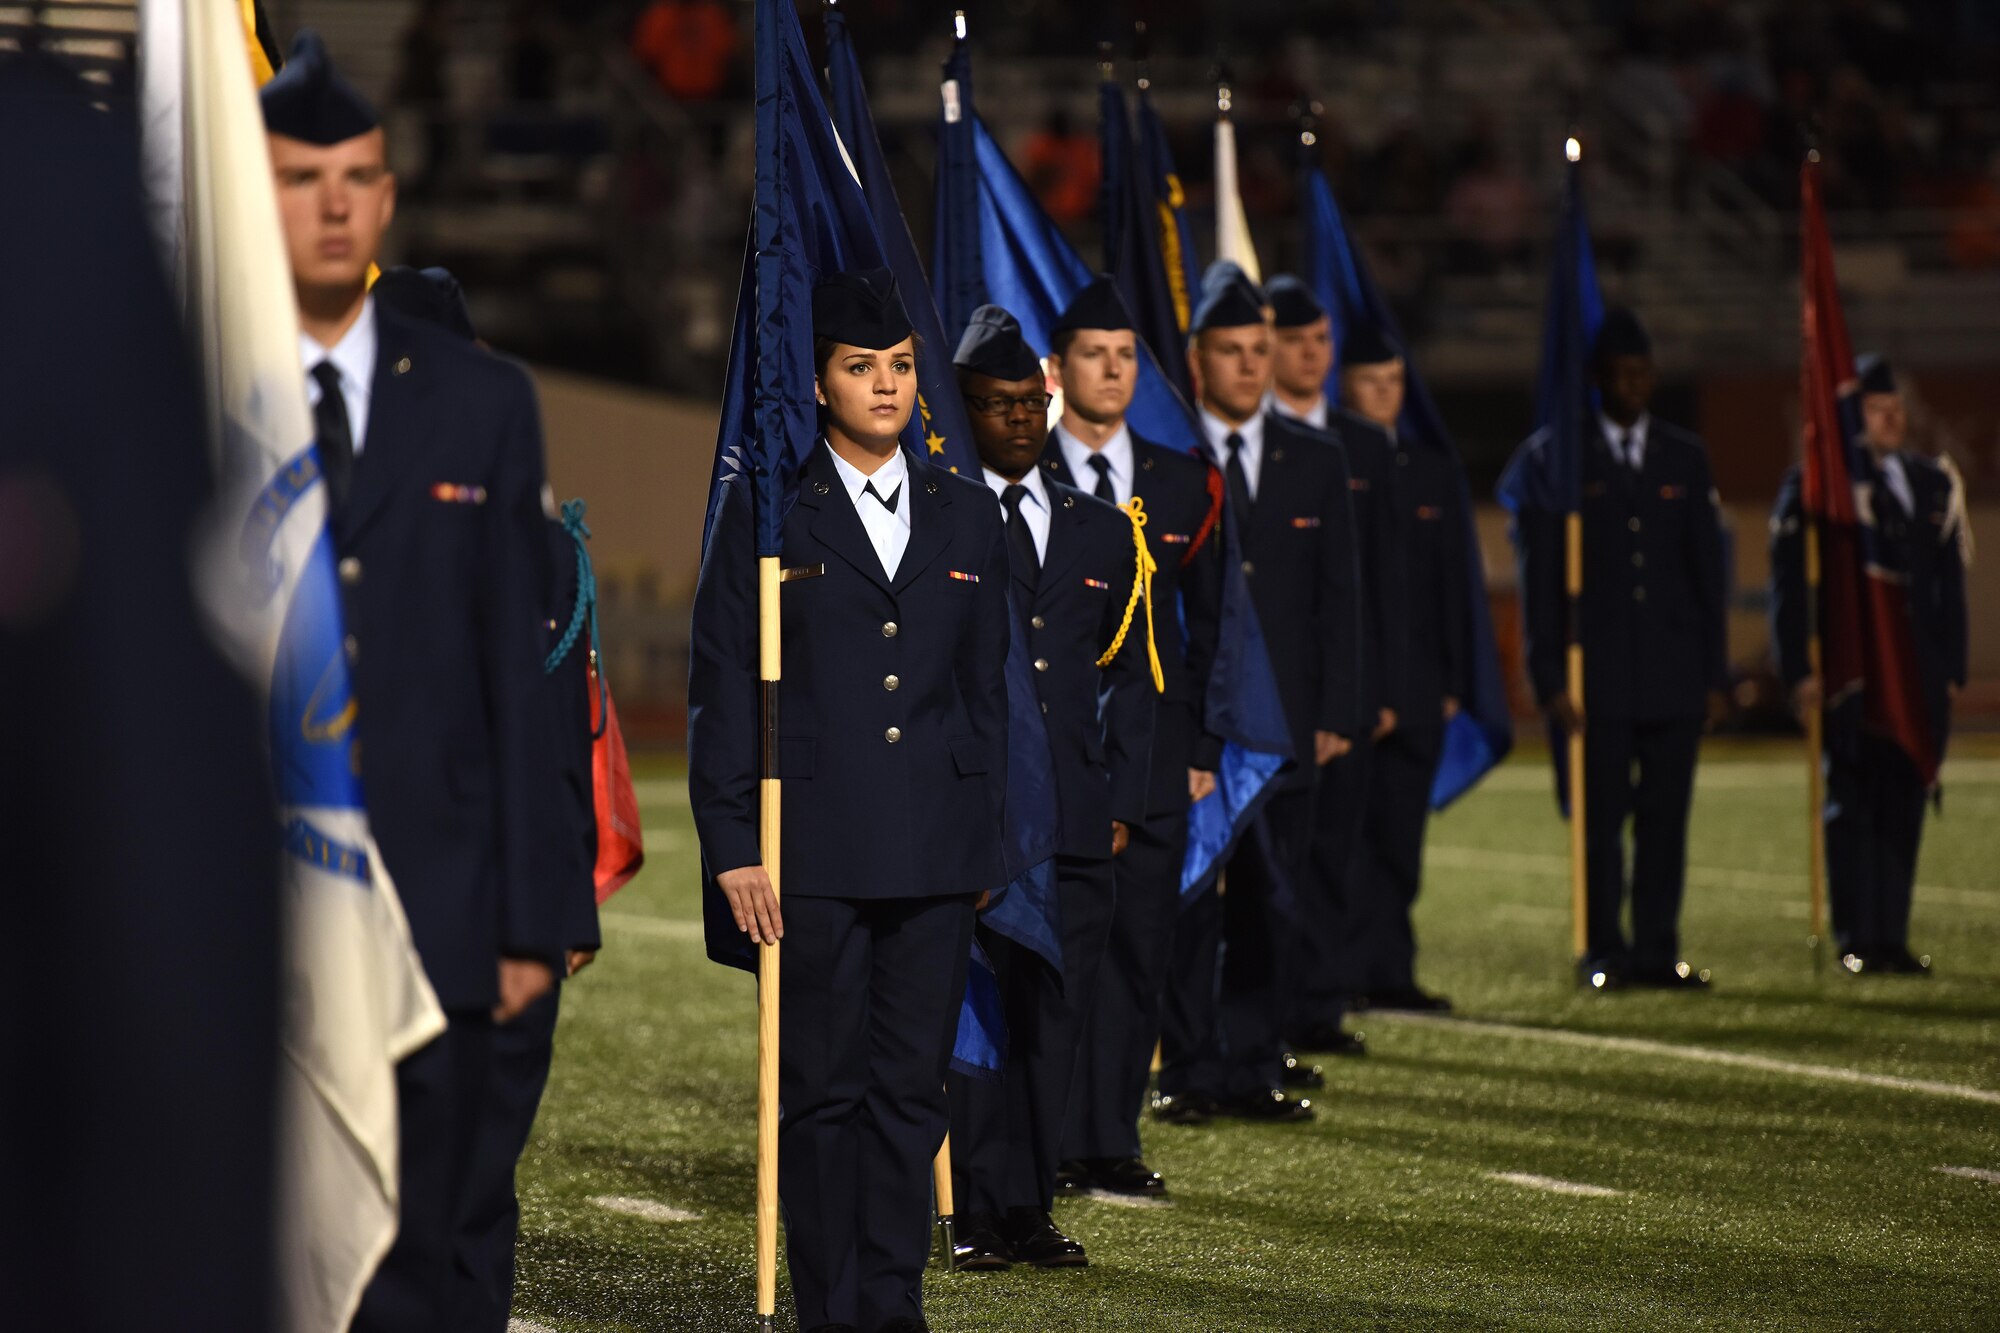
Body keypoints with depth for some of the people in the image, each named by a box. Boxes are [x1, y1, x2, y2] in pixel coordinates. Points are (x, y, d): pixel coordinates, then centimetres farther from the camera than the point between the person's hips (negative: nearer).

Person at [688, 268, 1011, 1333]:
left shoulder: (965, 514, 12)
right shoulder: (765, 508, 1)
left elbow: (987, 690, 15)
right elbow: (722, 687, -1)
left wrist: (985, 834, 11)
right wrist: (733, 847, -6)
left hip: (935, 859, 3)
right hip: (811, 855, -3)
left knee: (911, 1089, 5)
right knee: (823, 1094, 1)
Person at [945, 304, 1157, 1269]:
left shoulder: (1103, 532, 16)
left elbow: (1131, 681, 18)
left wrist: (1123, 803, 8)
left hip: (1075, 823, 4)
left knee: (1055, 1020, 4)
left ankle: (1031, 1210, 11)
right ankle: (983, 1214, 0)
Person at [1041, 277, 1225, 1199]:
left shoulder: (1186, 485, 10)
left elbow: (1208, 627, 13)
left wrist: (1203, 748, 7)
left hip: (1152, 752, 3)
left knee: (1137, 950, 2)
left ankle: (1110, 1145, 8)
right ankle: (1054, 1146, 2)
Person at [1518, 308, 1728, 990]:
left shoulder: (1685, 458, 12)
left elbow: (1708, 570, 13)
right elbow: (1539, 576, 0)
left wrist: (1715, 673, 7)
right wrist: (1549, 678, -7)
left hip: (1673, 674, 3)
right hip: (1596, 672, -3)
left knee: (1665, 818, 2)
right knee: (1599, 817, -3)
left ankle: (1658, 950, 7)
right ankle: (1605, 952, 3)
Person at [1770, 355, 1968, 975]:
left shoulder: (1931, 486, 15)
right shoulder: (1811, 487, 0)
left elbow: (1949, 586, 17)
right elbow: (1788, 585, -2)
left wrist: (1952, 671, 10)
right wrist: (1800, 671, -10)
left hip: (1920, 678, 4)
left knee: (1903, 806, 4)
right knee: (1851, 802, -3)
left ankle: (1891, 939, 9)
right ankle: (1855, 940, 1)